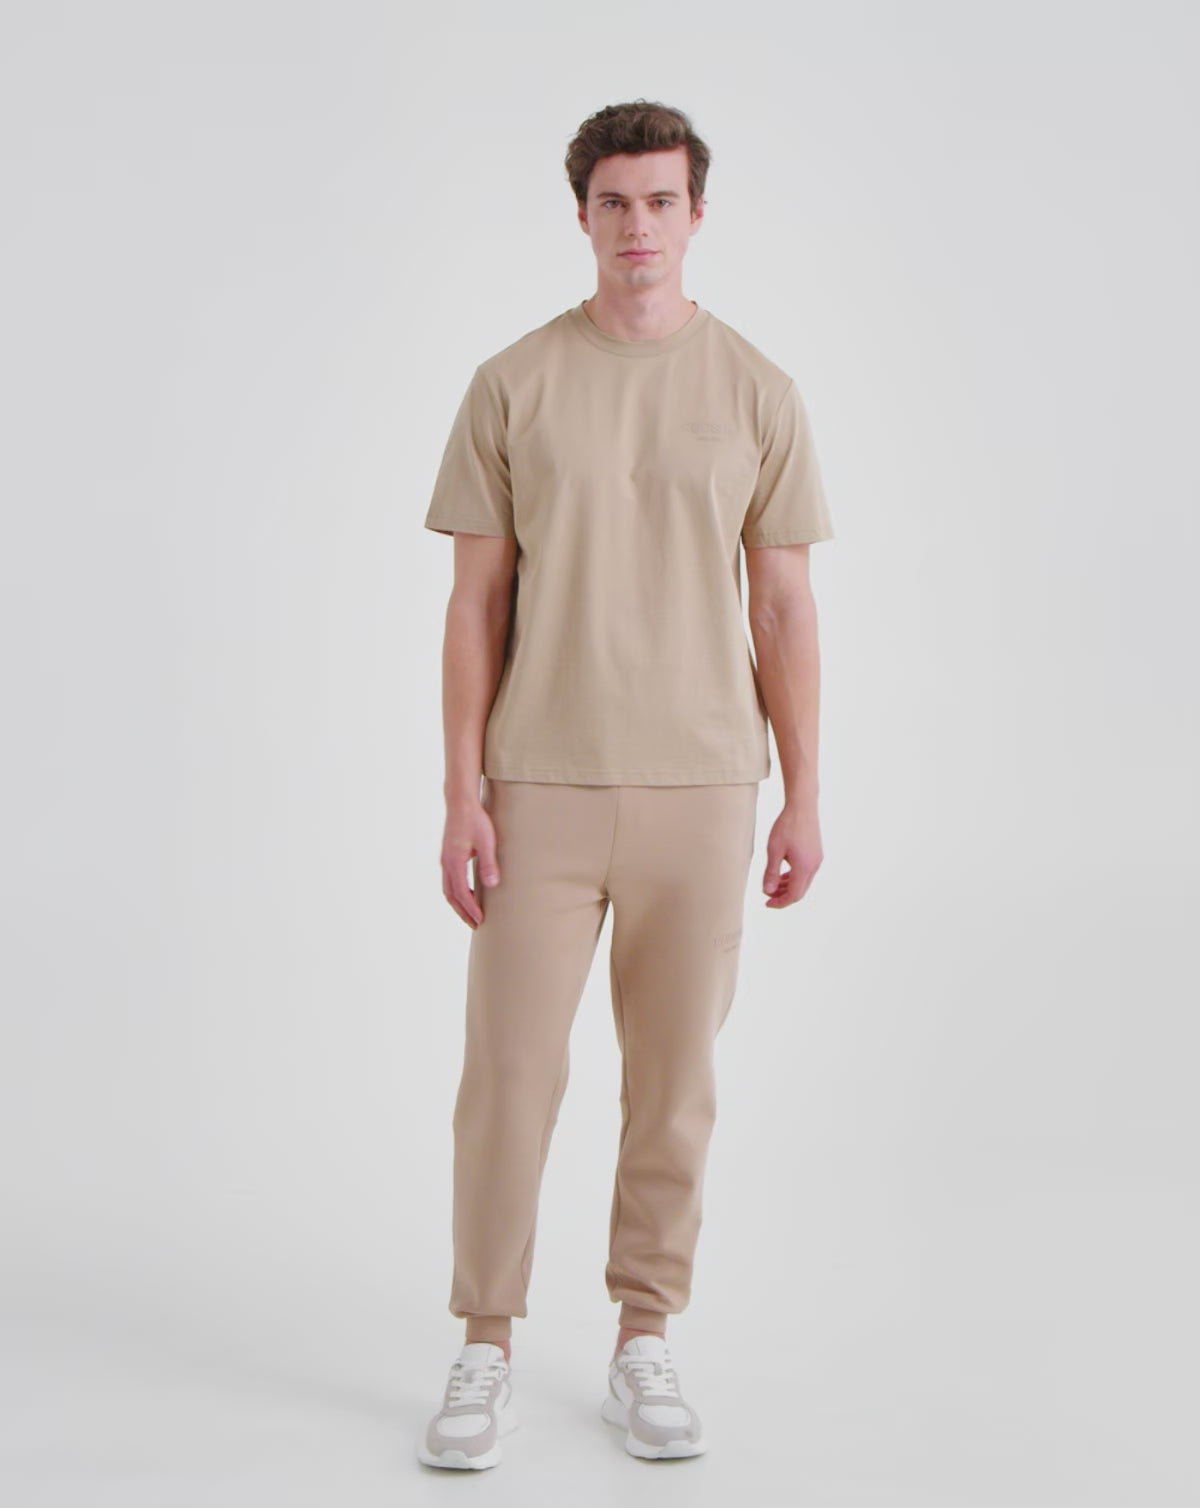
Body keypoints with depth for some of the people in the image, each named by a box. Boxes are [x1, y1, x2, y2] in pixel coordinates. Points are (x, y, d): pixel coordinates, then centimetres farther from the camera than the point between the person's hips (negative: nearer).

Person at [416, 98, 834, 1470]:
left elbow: (783, 608, 5)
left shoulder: (757, 393, 3)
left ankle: (643, 1353, 21)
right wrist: (462, 796, -6)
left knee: (673, 1083, 7)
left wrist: (803, 796, 1)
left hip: (698, 791, 1)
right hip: (543, 789, -1)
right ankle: (485, 1356, 15)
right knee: (508, 1075, 1)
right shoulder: (512, 386, 1)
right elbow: (476, 603, 0)